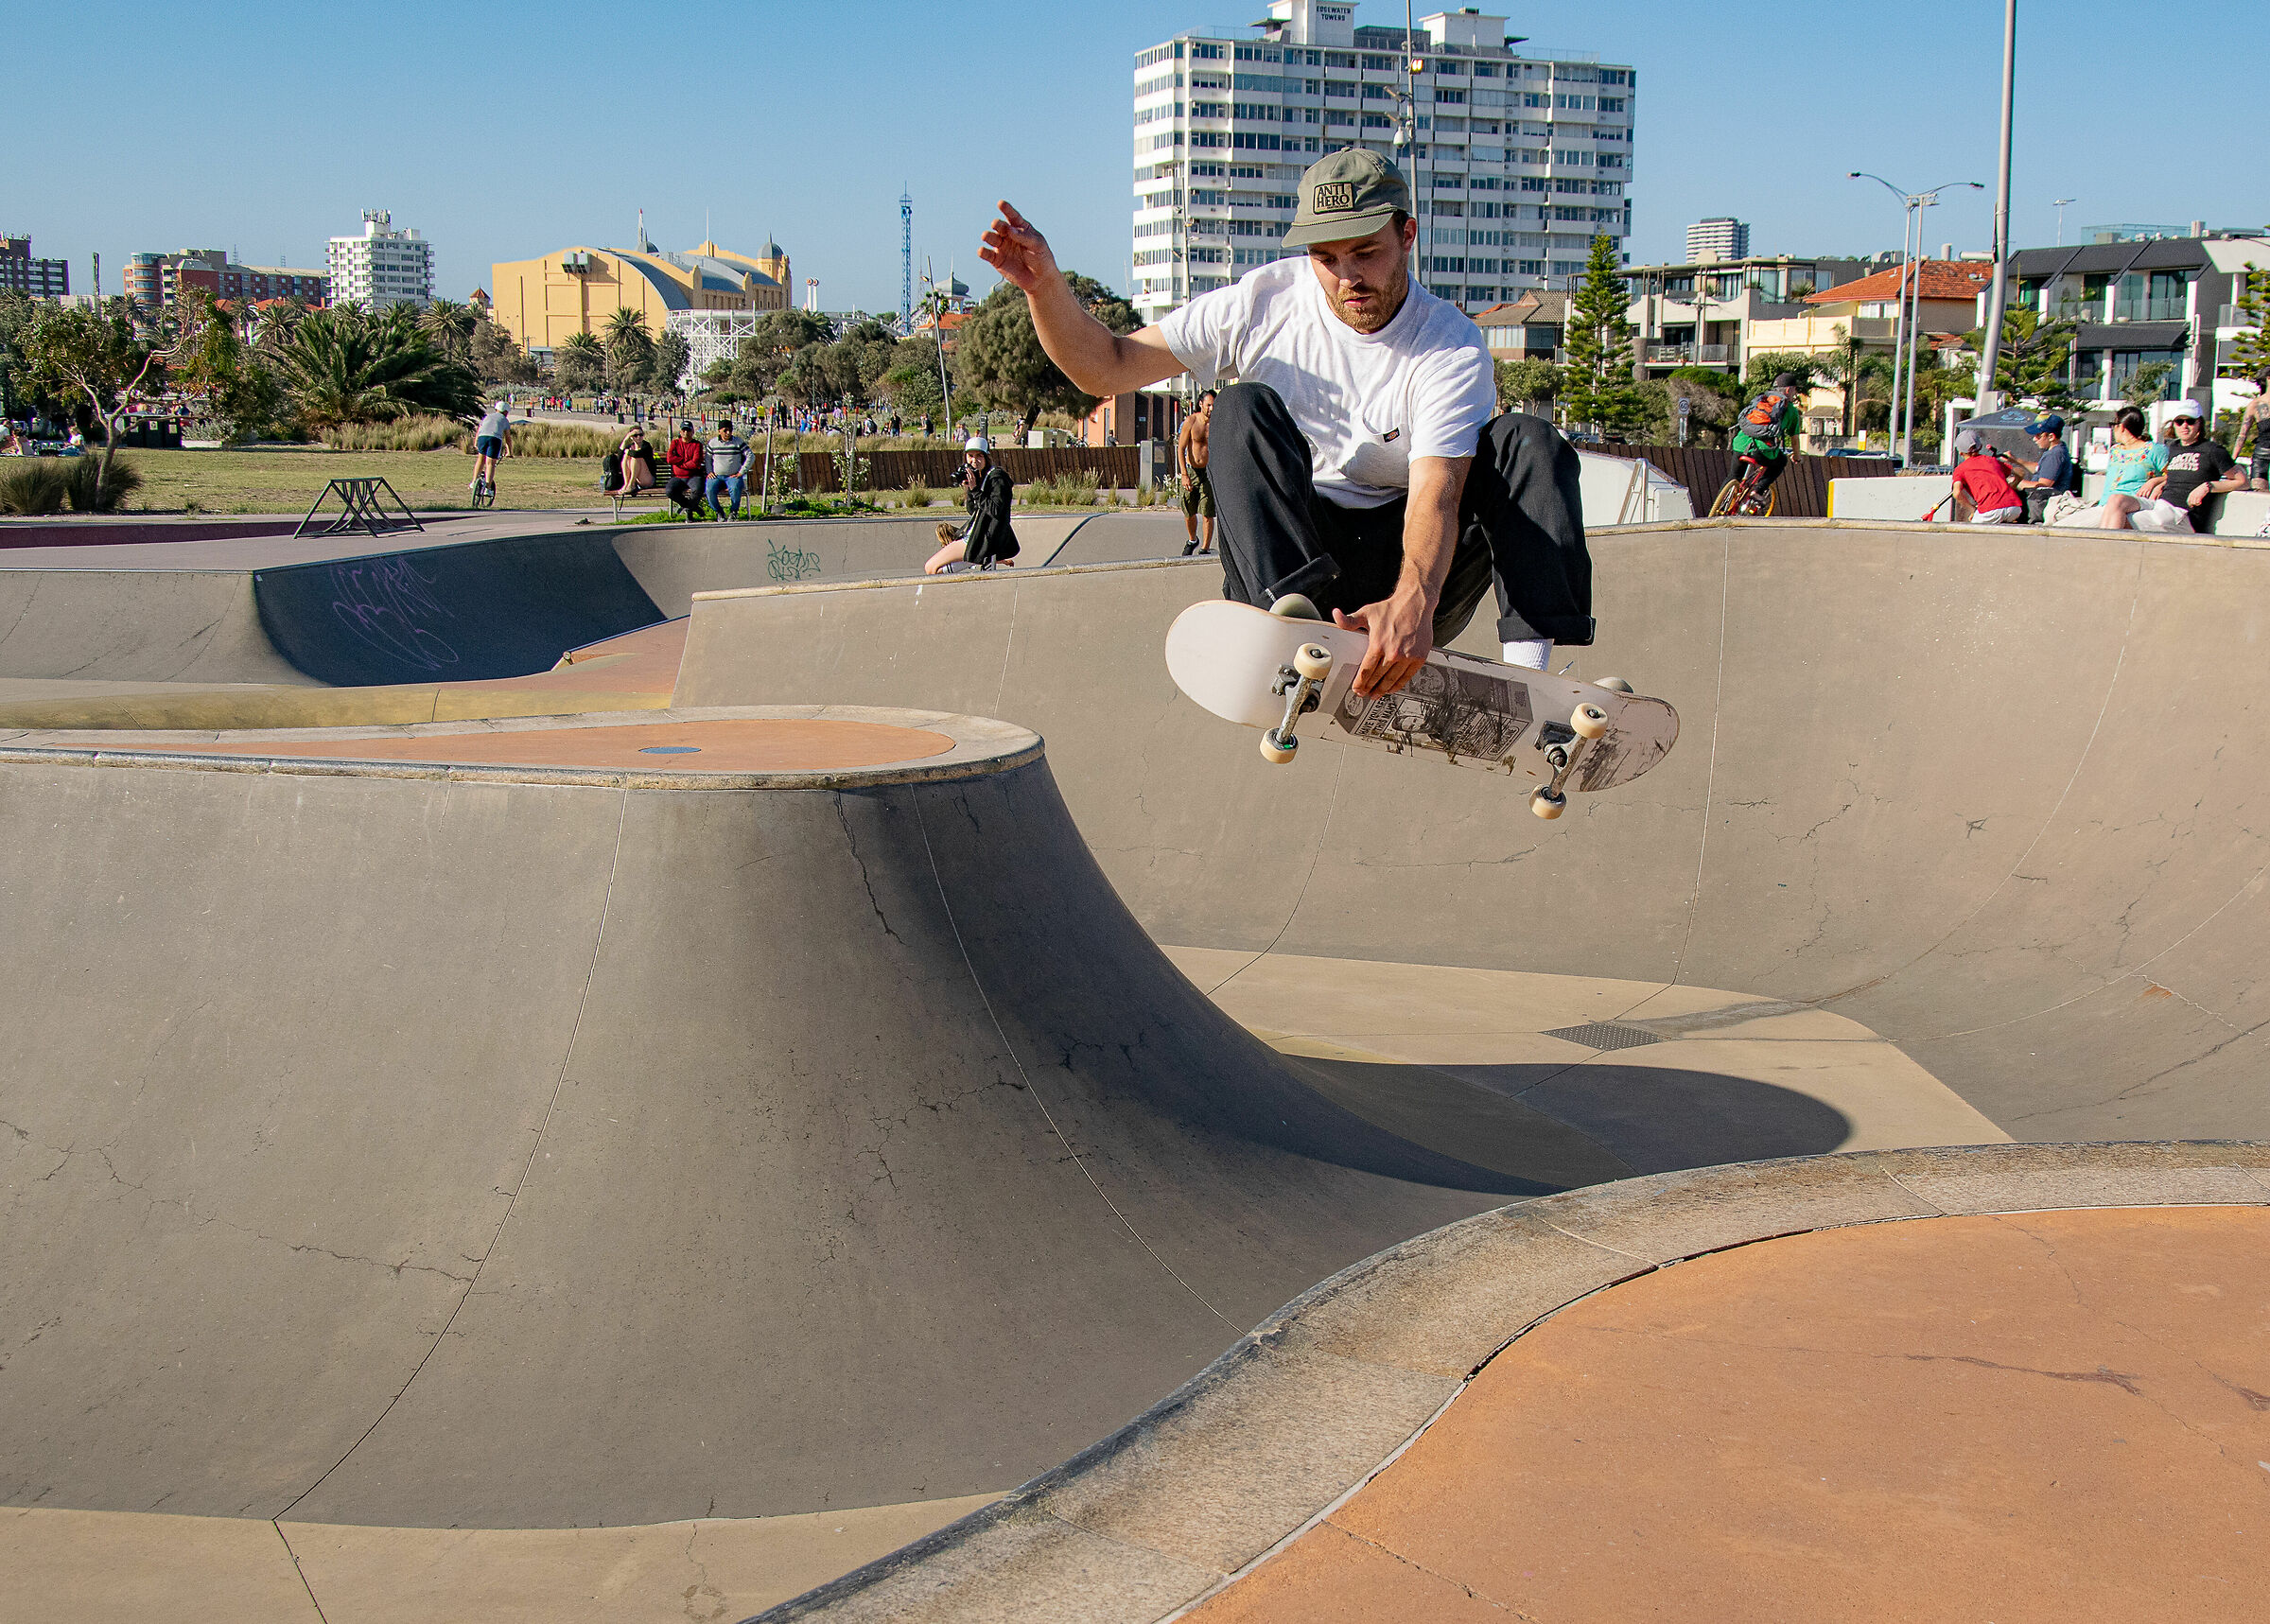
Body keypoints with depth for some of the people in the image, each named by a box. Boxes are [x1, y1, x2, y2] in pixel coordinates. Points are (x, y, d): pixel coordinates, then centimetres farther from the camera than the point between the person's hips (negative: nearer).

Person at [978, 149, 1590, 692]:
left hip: (1405, 567, -1)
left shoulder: (1450, 347, -10)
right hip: (1284, 560, 1)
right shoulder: (1265, 302, -2)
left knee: (1527, 441, -20)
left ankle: (1530, 663, -38)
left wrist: (1413, 601, -49)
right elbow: (1107, 367, 0)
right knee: (1244, 410, -23)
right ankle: (1295, 614, -47)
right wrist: (1046, 286, -20)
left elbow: (1436, 492, -28)